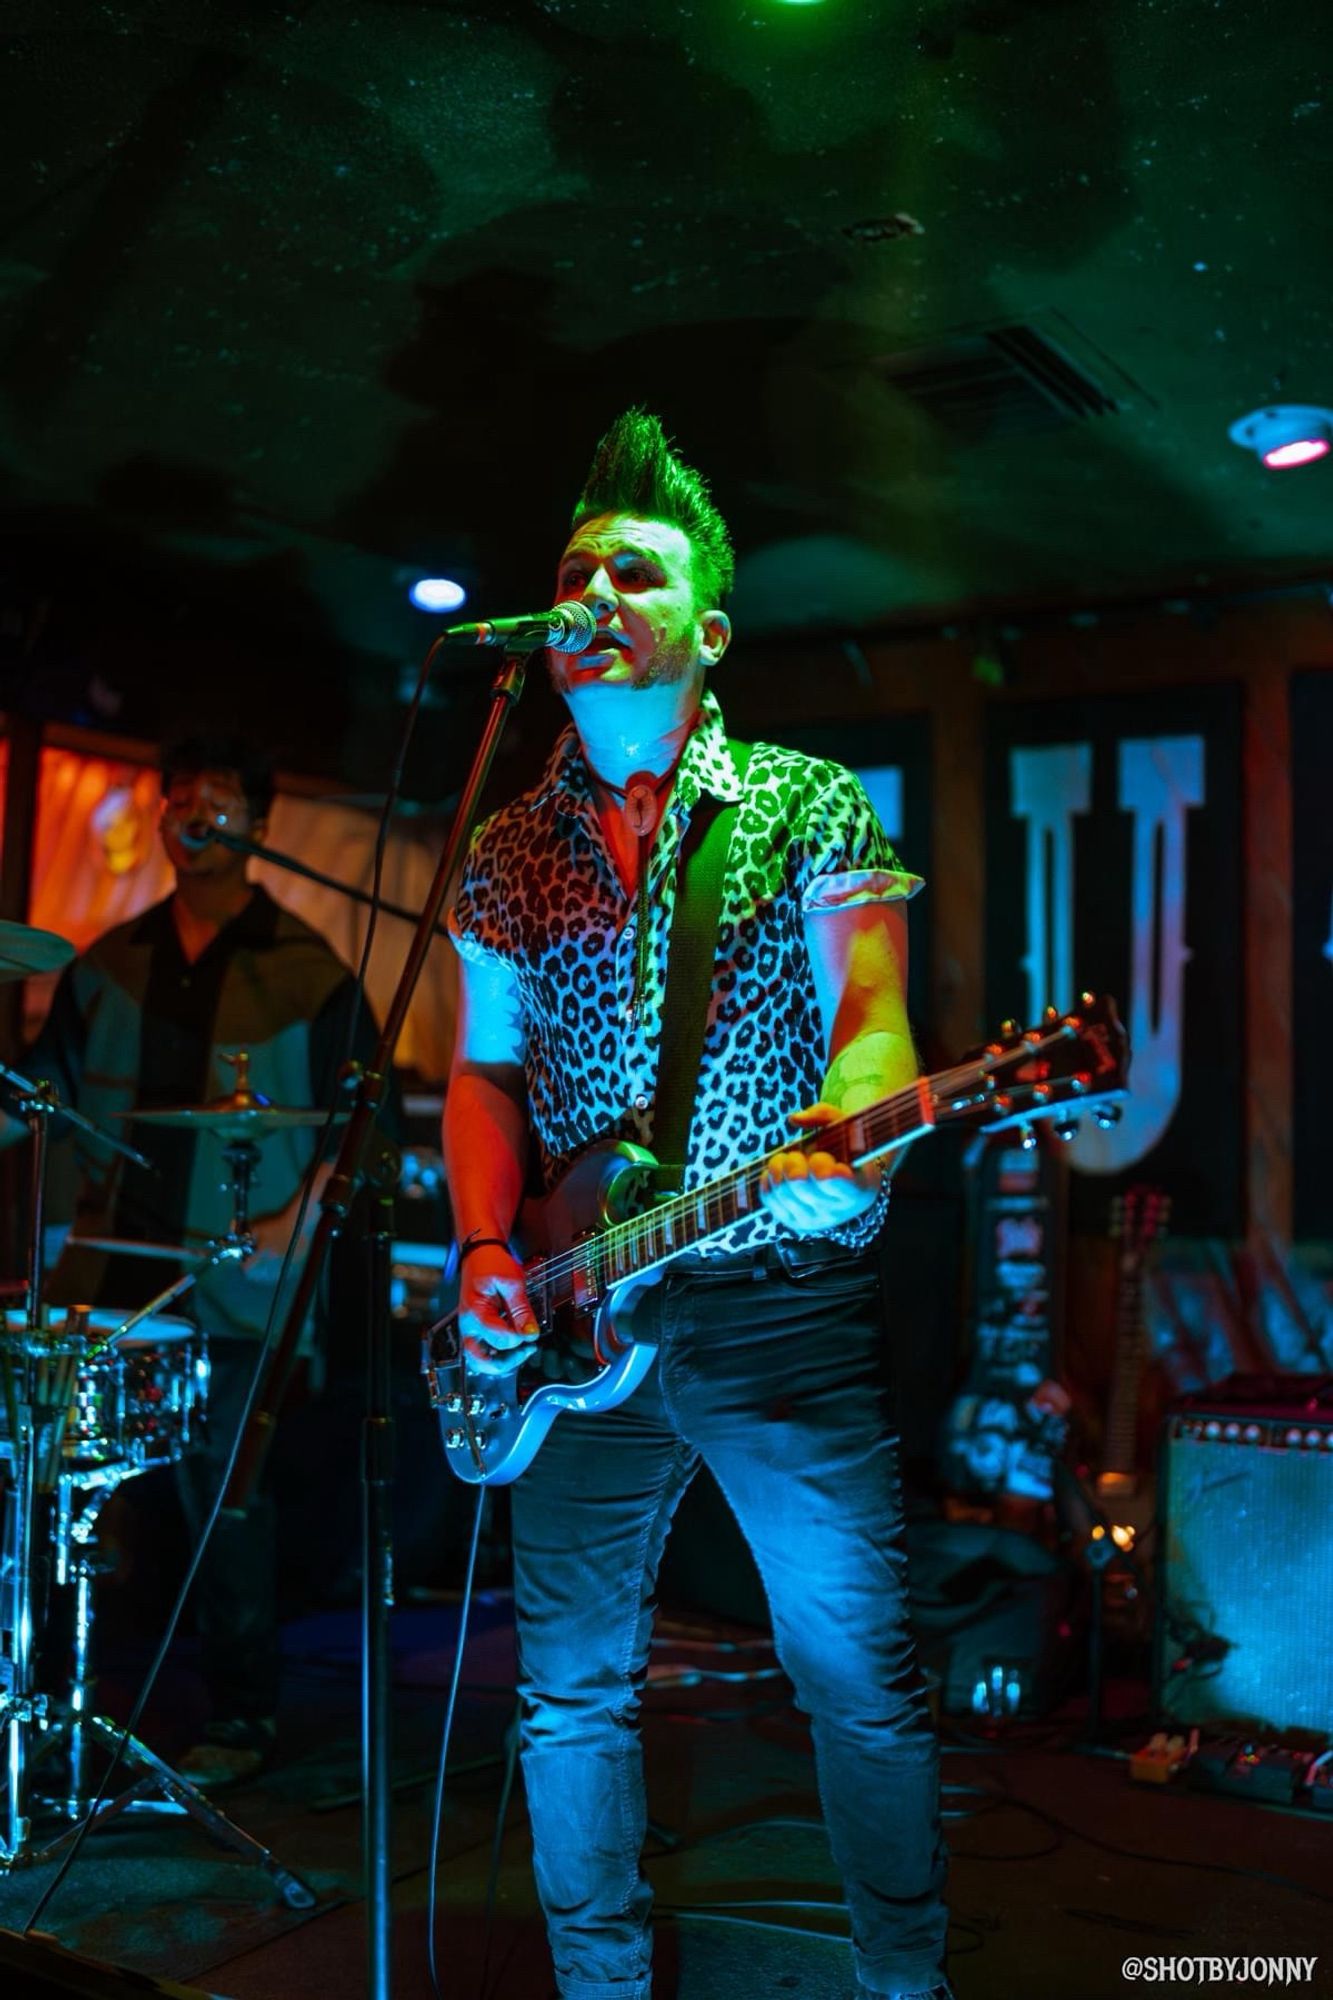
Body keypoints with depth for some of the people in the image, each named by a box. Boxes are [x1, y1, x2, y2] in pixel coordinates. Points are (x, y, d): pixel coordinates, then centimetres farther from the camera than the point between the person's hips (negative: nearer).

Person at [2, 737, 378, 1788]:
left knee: (226, 1497, 0)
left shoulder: (307, 972, 0)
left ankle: (242, 1721, 15)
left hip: (235, 1293, -4)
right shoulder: (110, 963, 13)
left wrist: (296, 1219, -13)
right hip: (106, 1277, 4)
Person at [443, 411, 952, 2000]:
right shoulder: (507, 855, 11)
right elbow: (484, 1067, 12)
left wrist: (846, 1128, -32)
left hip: (789, 1298, -3)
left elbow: (870, 1010, -9)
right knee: (573, 1687, 11)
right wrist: (489, 1252, -3)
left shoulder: (809, 810, 1)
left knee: (859, 1673, 2)